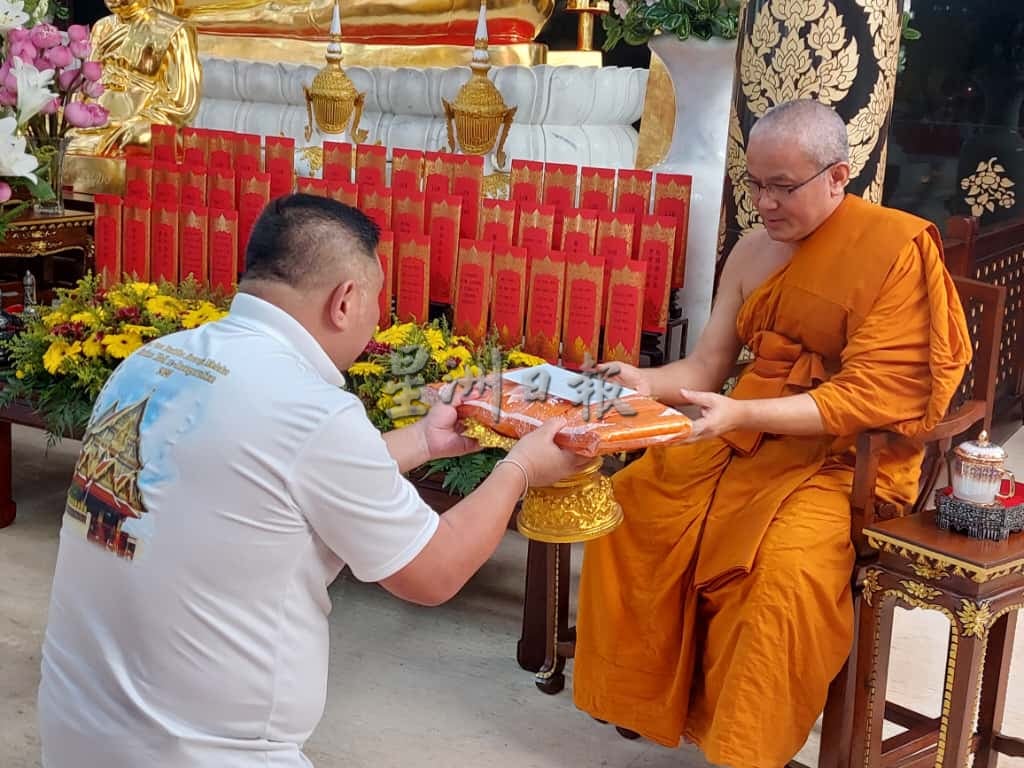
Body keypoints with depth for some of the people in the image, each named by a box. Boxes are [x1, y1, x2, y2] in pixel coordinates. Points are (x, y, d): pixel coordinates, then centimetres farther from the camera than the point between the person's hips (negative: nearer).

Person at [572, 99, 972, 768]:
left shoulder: (897, 252, -14)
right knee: (626, 503, -9)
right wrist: (645, 383, -14)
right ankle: (643, 694, 7)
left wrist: (742, 414, -29)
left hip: (846, 454, -6)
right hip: (751, 437, 7)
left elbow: (866, 399, -20)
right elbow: (707, 365, 8)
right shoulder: (756, 250, 7)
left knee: (789, 560, -33)